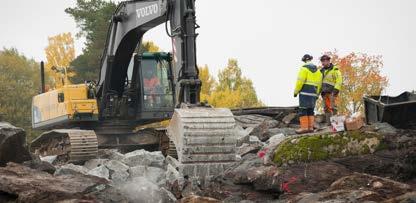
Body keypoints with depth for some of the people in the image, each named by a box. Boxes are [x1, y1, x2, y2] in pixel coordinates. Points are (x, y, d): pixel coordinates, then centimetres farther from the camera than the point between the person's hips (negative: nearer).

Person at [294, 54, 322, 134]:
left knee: (303, 110, -7)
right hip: (313, 93, 7)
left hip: (305, 92, -7)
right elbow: (319, 83, 13)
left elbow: (300, 81, -13)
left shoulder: (304, 68, -6)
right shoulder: (317, 70, 14)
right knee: (310, 110, 10)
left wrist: (296, 91, -5)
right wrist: (317, 94, 19)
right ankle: (310, 127, 4)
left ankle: (304, 127, -15)